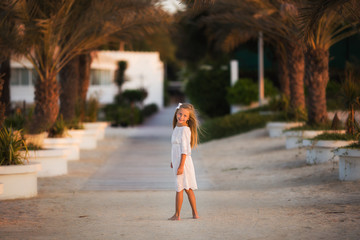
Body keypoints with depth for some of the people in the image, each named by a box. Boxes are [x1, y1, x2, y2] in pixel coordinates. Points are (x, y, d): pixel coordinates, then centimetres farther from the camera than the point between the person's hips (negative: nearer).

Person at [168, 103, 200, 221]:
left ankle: (177, 214, 3)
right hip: (177, 161, 9)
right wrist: (173, 161, 28)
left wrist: (181, 166, -22)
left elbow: (185, 150, -19)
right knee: (188, 189, 12)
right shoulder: (177, 127, 11)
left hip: (184, 161, -9)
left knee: (180, 188, -3)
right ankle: (195, 213, 17)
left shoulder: (185, 129, -17)